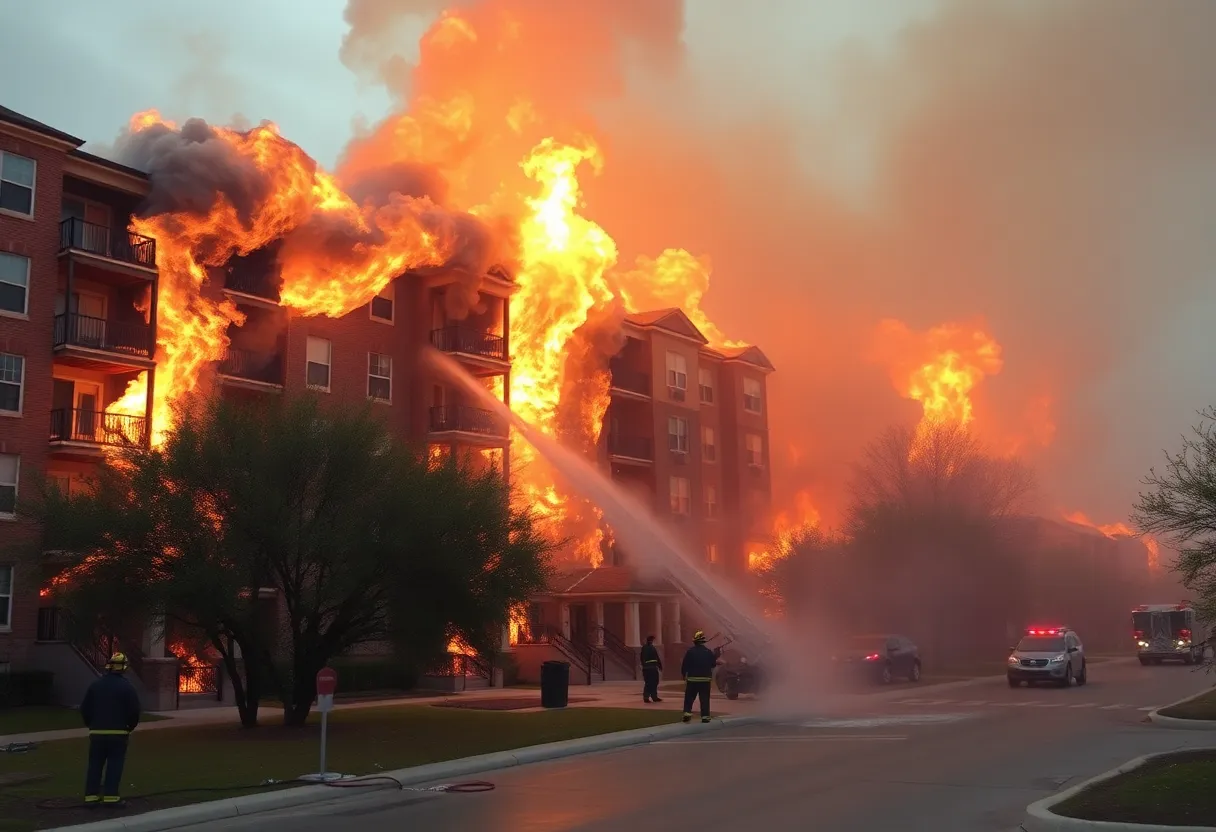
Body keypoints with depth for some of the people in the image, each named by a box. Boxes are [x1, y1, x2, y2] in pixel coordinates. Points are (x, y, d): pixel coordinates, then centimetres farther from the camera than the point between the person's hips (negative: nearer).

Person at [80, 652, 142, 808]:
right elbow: (134, 710, -9)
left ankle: (91, 796, 8)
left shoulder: (95, 684, 5)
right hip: (118, 732, -3)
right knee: (114, 765, 0)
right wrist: (129, 727, 8)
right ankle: (111, 796, -3)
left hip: (97, 732, 3)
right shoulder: (127, 687, -7)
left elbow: (84, 708, 8)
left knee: (95, 764, 9)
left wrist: (91, 725, 20)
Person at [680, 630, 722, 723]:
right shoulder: (708, 652, -3)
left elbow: (685, 665, -8)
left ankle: (687, 713, -4)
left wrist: (683, 674, 7)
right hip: (705, 679, 1)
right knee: (704, 699, 4)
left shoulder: (690, 651, -8)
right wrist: (715, 658, 21)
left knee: (689, 697, 8)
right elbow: (713, 664, 2)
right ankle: (705, 716, 0)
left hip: (692, 679, -1)